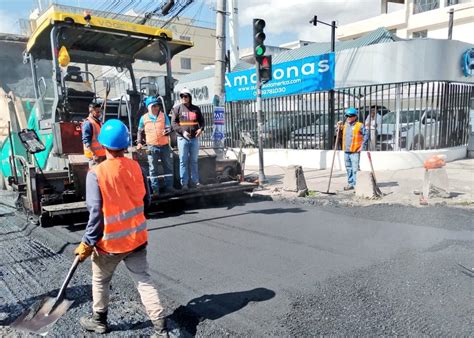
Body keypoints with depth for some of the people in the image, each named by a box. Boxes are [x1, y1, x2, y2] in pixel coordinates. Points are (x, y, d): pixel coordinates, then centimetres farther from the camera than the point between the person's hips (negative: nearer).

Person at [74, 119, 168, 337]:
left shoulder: (96, 174, -18)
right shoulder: (135, 167, -5)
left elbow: (96, 212, -19)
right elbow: (145, 201, 5)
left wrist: (88, 243, -10)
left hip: (110, 241, -3)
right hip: (137, 237, 3)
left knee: (100, 281, 22)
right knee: (144, 281, 11)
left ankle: (98, 320, 41)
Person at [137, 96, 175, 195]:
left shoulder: (164, 116, 2)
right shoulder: (144, 118, 2)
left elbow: (169, 127, -2)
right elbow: (140, 131, 13)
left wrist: (167, 131, -25)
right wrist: (139, 142, 4)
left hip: (165, 146, 1)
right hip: (152, 147, -1)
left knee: (168, 167, 9)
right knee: (153, 169, 3)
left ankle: (169, 186, 22)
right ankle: (155, 189, 13)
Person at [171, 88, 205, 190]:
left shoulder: (196, 109, 10)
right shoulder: (177, 108, 2)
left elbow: (201, 120, 15)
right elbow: (173, 123, -3)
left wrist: (201, 129, -5)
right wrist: (182, 131, -16)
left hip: (194, 138, 3)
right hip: (182, 138, -3)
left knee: (194, 161, 10)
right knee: (183, 161, 0)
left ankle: (194, 181, 18)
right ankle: (184, 183, 4)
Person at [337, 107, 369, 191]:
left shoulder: (359, 125, -5)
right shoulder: (345, 125, 13)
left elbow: (366, 135, -5)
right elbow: (343, 135, 25)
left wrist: (362, 146, -8)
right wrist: (340, 127, 11)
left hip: (355, 151, -6)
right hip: (346, 151, 7)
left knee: (355, 169, -7)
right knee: (348, 168, 13)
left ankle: (356, 185, -3)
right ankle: (350, 184, 24)